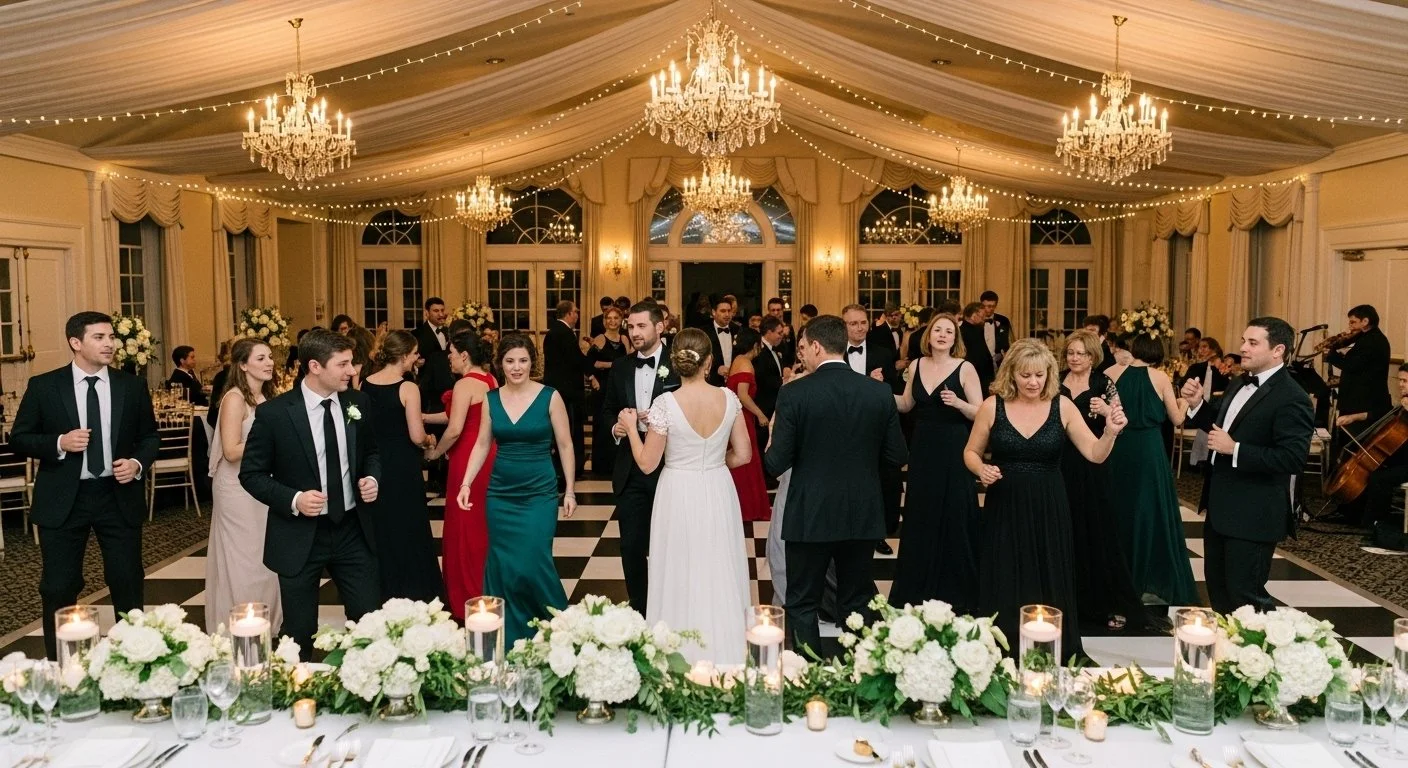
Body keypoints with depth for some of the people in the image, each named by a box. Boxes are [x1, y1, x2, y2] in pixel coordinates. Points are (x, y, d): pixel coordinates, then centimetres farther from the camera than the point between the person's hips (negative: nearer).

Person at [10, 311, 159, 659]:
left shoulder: (132, 386, 2)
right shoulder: (43, 386, -3)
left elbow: (150, 436, 11)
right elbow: (18, 439, 1)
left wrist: (138, 463, -9)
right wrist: (59, 444, -17)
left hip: (119, 496, 1)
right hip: (63, 499, -1)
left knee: (128, 585, 9)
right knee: (58, 589, 6)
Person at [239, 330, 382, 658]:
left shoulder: (358, 402, 0)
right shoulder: (274, 413, -12)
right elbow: (251, 474, -5)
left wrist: (372, 477, -6)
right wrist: (293, 499, -20)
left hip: (353, 531, 3)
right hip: (300, 536, -3)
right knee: (299, 634, 12)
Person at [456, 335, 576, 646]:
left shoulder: (550, 397, -6)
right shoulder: (491, 399, 4)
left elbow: (565, 446, -2)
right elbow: (482, 445, 9)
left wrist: (570, 491, -3)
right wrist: (466, 483, -2)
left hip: (539, 494, -3)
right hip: (500, 494, 3)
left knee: (533, 563, -8)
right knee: (502, 566, 6)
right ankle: (509, 638, 20)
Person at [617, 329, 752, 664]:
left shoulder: (666, 403, -15)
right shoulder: (729, 398, -7)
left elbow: (647, 464, -9)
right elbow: (742, 455, -1)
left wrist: (631, 427, 4)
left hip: (679, 496, -3)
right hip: (718, 494, 3)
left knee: (681, 578, 10)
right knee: (719, 576, 16)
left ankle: (683, 655, 21)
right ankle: (724, 653, 28)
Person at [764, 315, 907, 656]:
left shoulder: (794, 394, -14)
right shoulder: (880, 392, -4)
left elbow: (776, 464, -13)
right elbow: (897, 457, 1)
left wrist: (774, 436, 8)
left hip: (810, 516, -3)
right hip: (862, 515, 4)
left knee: (802, 605, 10)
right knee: (858, 603, 17)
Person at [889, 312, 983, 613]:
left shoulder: (965, 368, -7)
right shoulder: (916, 365, 6)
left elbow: (980, 413, -9)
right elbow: (907, 405, 15)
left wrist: (958, 403, -26)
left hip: (954, 451, -4)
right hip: (922, 449, 4)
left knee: (954, 518, 2)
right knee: (920, 517, 10)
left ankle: (955, 590, 17)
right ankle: (918, 586, 26)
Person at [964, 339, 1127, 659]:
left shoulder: (1062, 407, -4)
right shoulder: (992, 406, -5)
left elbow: (1095, 454, -6)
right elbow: (971, 452, 5)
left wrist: (1110, 432, -26)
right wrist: (981, 470, -16)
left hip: (1048, 509, 1)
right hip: (1004, 508, 0)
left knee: (1050, 582, 8)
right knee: (1006, 586, 6)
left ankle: (1056, 654, 24)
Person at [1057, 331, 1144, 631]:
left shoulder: (1103, 383, -3)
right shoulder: (1056, 382, 5)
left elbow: (1123, 427, -7)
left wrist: (1106, 411, -26)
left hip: (1092, 471, -3)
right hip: (1060, 468, 3)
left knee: (1099, 534, 0)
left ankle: (1114, 605, 9)